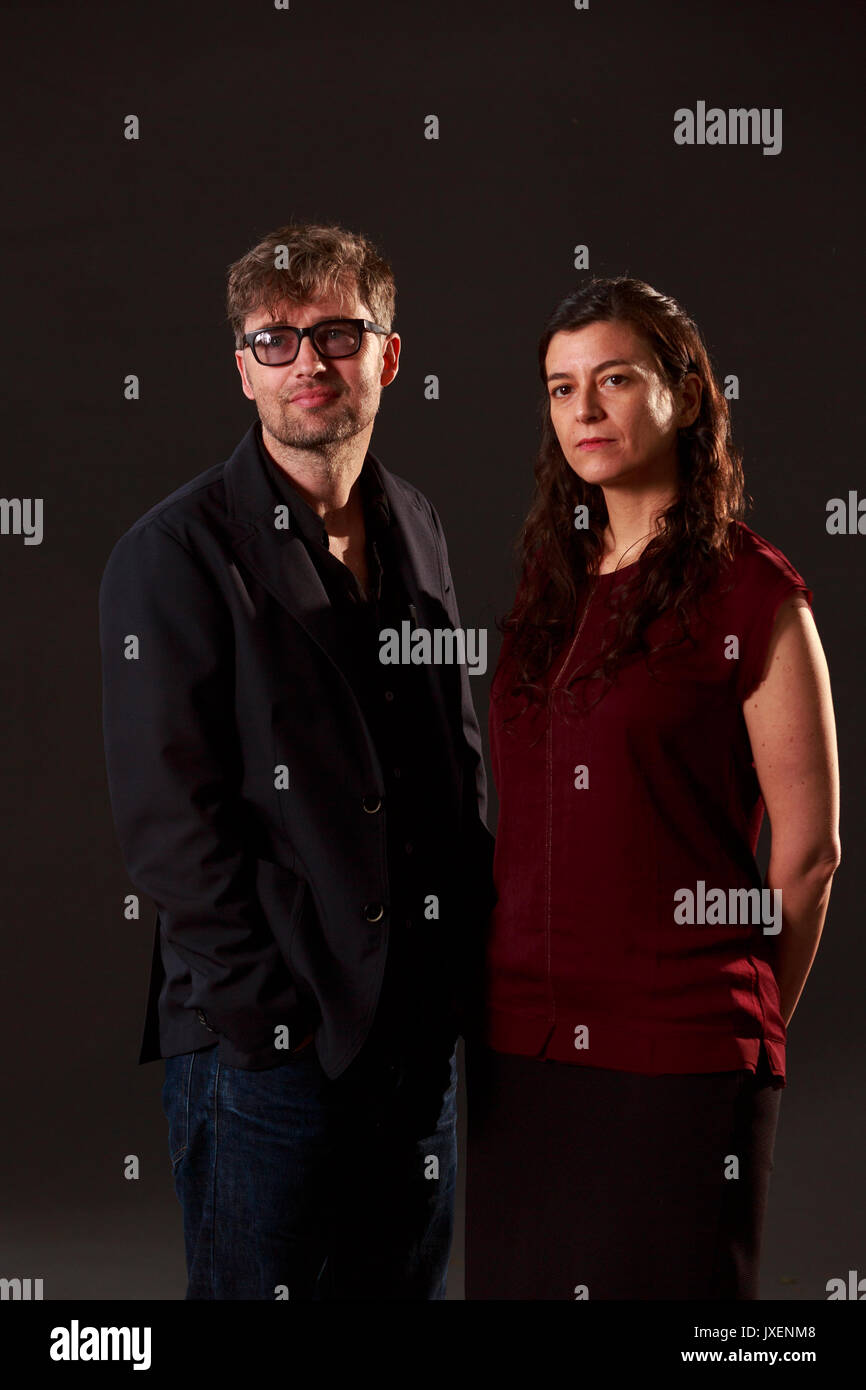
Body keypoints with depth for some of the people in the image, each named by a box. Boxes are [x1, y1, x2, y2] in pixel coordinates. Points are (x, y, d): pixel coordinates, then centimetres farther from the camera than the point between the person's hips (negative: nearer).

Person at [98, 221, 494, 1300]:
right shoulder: (174, 554, -9)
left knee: (406, 1282, 16)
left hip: (420, 1026, 6)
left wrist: (467, 951, 8)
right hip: (261, 1045, -6)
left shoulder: (416, 531, 11)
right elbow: (167, 818, -12)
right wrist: (272, 1010, -14)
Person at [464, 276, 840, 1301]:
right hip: (518, 1041, 6)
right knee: (522, 1277, 12)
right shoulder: (549, 584, 12)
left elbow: (808, 849, -4)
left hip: (676, 1049, -6)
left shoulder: (751, 592, -6)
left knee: (661, 1281, 4)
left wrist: (745, 1025, 4)